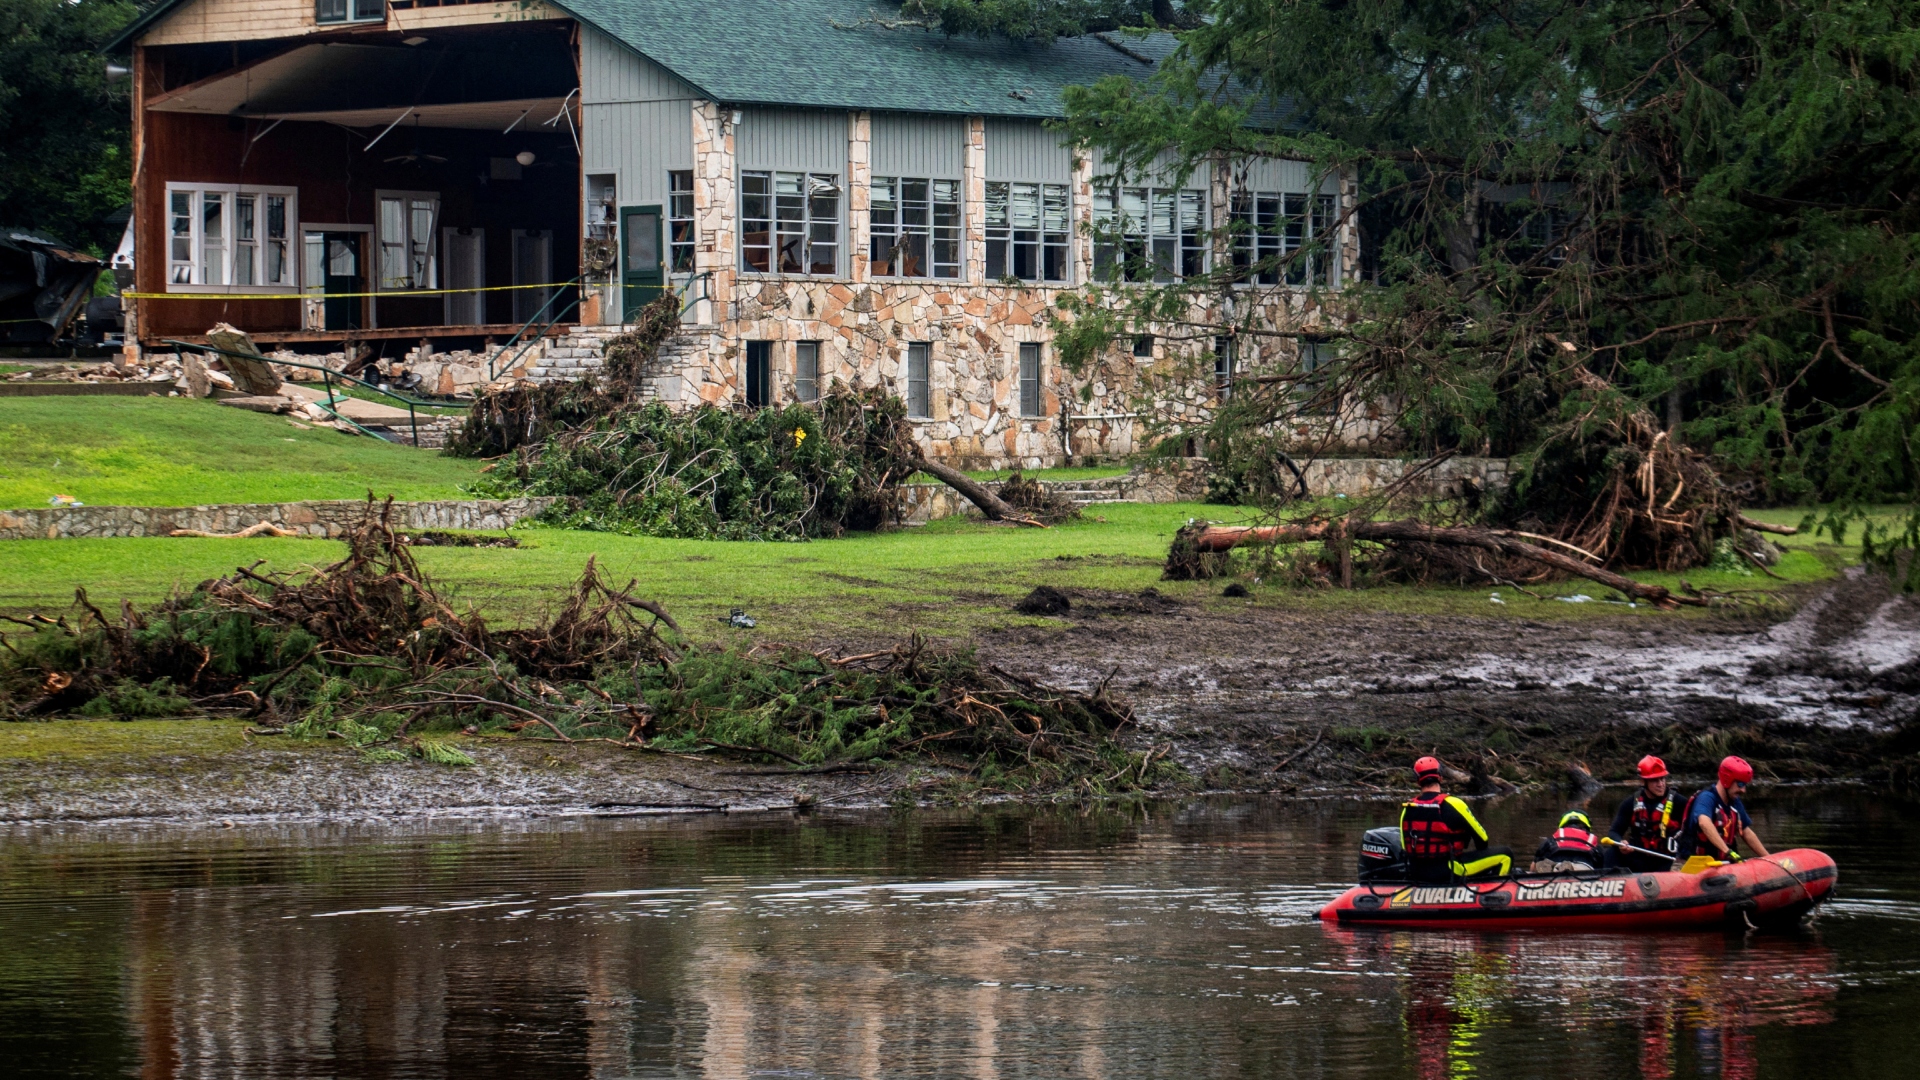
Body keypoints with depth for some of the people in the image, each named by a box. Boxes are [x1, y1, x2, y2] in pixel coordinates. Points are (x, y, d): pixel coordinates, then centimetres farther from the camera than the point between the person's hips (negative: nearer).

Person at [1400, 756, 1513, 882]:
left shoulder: (1407, 810, 1)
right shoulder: (1453, 805, -14)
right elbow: (1481, 839, -3)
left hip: (1416, 874, 6)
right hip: (1448, 871, -6)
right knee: (1505, 856, 4)